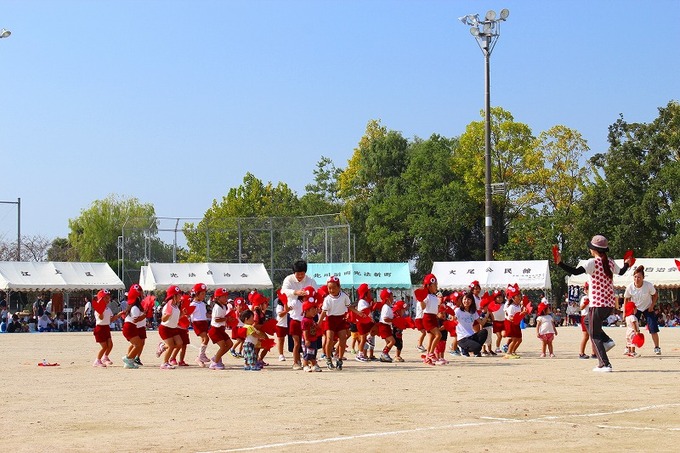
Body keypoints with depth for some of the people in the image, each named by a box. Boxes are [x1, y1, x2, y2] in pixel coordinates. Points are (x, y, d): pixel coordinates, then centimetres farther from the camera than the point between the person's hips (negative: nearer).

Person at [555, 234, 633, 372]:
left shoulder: (593, 262, -12)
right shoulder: (610, 262, 8)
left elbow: (575, 271, -25)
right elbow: (621, 272, 30)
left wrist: (559, 263, -29)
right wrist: (626, 264, 51)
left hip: (597, 304, -7)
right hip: (610, 304, 7)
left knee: (594, 335, 2)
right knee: (591, 324, 29)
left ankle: (605, 364, -5)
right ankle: (607, 341, 8)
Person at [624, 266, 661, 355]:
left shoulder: (648, 285, -25)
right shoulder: (630, 287, -21)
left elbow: (655, 295, -6)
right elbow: (626, 299, -4)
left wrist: (652, 306, -14)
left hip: (648, 308, -1)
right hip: (635, 309, 1)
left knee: (653, 329, -7)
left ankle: (657, 348, 8)